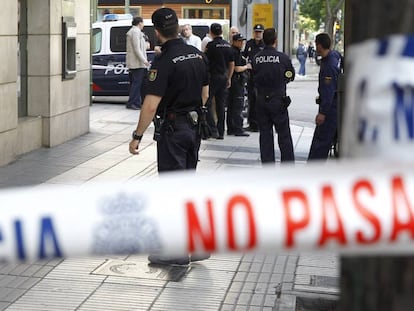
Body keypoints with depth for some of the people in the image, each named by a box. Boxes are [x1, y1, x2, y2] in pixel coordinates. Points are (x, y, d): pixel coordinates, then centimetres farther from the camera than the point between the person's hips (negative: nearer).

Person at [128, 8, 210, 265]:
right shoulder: (198, 55, 5)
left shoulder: (164, 61, -18)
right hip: (194, 127, 8)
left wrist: (137, 136, -15)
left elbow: (151, 104, -22)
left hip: (172, 129, -8)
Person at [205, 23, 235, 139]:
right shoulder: (228, 45, 8)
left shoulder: (211, 45, -11)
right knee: (221, 105, 9)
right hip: (224, 77, 6)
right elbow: (232, 63, 12)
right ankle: (220, 132, 11)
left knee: (207, 103, 0)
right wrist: (229, 78, 19)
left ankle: (213, 129, -9)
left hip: (213, 76, -6)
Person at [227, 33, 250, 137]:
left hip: (232, 81, 10)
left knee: (231, 106, 12)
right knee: (238, 106, -6)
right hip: (237, 81, -10)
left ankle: (230, 128, 17)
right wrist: (247, 66, -4)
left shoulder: (234, 51, 15)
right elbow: (237, 69, -20)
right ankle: (238, 129, -4)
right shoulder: (235, 53, -15)